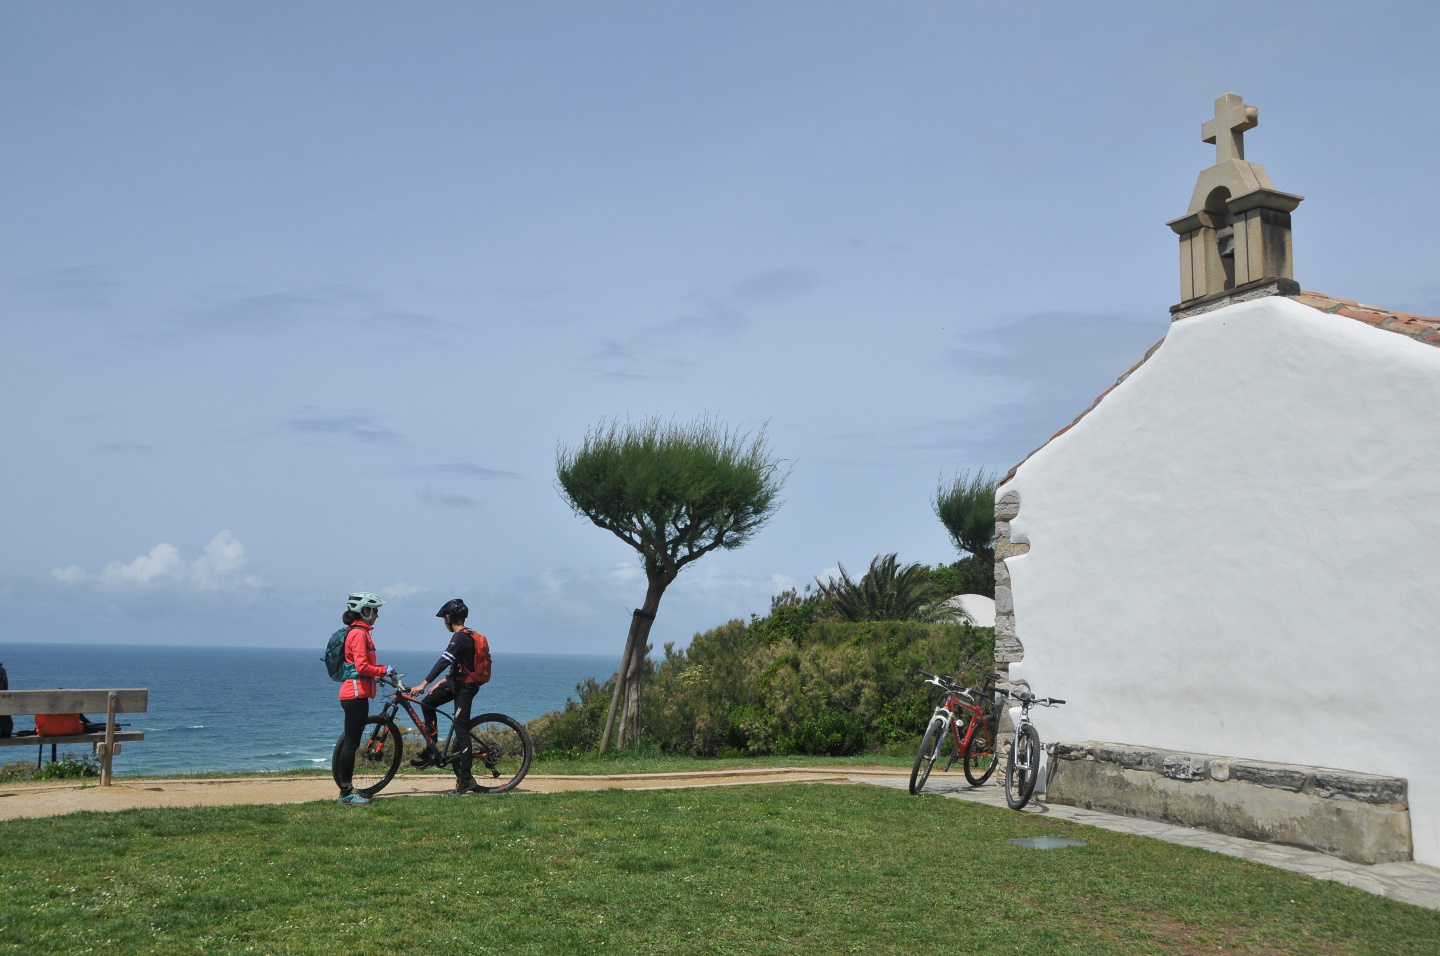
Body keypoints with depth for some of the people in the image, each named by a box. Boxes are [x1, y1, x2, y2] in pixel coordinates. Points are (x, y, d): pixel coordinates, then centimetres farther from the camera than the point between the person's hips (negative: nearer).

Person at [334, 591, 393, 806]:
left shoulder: (358, 632, 17)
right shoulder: (359, 633, -14)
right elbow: (362, 667, -21)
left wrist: (382, 670, 11)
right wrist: (384, 670, -8)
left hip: (355, 694, 10)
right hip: (356, 694, -10)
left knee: (351, 742, 13)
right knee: (351, 743, -6)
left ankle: (346, 789, 19)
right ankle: (347, 794, -2)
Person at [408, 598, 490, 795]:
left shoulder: (460, 637, -18)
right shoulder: (468, 636, 14)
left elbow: (444, 661, -28)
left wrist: (424, 684, -32)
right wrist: (443, 682, 23)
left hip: (465, 687, -10)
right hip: (458, 683, 10)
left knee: (461, 730, -8)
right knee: (427, 704, 13)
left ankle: (465, 780, -5)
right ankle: (431, 752, 16)